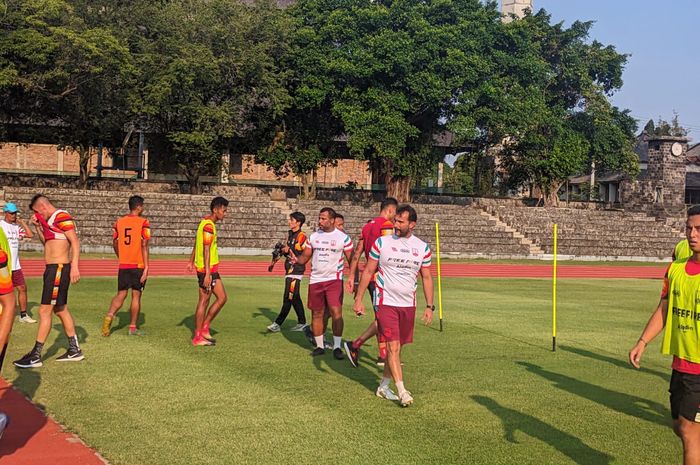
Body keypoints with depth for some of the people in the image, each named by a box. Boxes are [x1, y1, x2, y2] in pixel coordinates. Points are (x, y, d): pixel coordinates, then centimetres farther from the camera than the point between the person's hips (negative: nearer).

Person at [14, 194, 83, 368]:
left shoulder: (61, 217, -14)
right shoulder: (51, 220, 17)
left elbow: (75, 242, -20)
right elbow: (46, 242, 27)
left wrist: (74, 266, -28)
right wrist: (38, 226, 13)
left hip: (58, 268, -11)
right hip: (53, 269, 11)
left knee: (44, 311, -8)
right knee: (61, 310, 16)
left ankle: (35, 356, -3)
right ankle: (74, 350, 23)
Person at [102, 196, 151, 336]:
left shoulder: (119, 222, 6)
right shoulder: (143, 222, -8)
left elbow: (114, 243, 12)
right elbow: (144, 246, -13)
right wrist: (146, 267, -12)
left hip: (123, 265, 4)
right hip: (138, 265, -4)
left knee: (121, 294, 10)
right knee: (136, 295, 5)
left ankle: (109, 316, -15)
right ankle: (133, 327, 10)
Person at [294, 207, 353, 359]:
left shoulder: (343, 237, -3)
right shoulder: (314, 236, 8)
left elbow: (352, 260, 0)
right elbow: (305, 256, 10)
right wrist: (297, 259, -13)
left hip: (334, 280, -4)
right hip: (315, 280, 4)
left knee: (336, 312, -14)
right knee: (317, 314, 8)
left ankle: (337, 347, -6)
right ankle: (320, 346, 20)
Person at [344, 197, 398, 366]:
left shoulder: (367, 226, 15)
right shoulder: (387, 225, -11)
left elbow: (356, 254, 15)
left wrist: (351, 277, 16)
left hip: (370, 277, 9)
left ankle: (383, 356, 18)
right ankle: (355, 345, -8)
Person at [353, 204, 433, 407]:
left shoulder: (422, 248, 4)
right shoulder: (382, 242, -3)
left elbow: (427, 278, 10)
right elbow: (368, 271, 2)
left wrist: (429, 306, 5)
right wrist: (358, 299, -2)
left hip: (408, 305, 3)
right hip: (386, 303, -3)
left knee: (396, 347, 11)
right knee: (393, 347, -12)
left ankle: (384, 386, 25)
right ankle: (402, 391, -10)